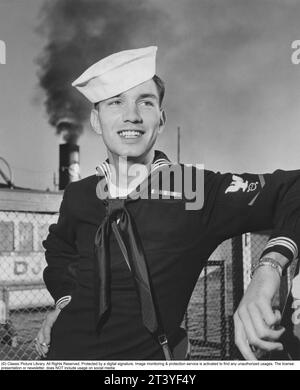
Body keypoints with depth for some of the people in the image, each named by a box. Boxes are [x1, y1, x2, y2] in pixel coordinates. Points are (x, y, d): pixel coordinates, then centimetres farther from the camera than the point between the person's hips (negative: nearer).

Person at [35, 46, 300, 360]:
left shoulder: (198, 191, -18)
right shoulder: (78, 196, -6)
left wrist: (268, 267, -39)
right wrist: (64, 300, 2)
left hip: (146, 355, -2)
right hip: (66, 351, 3)